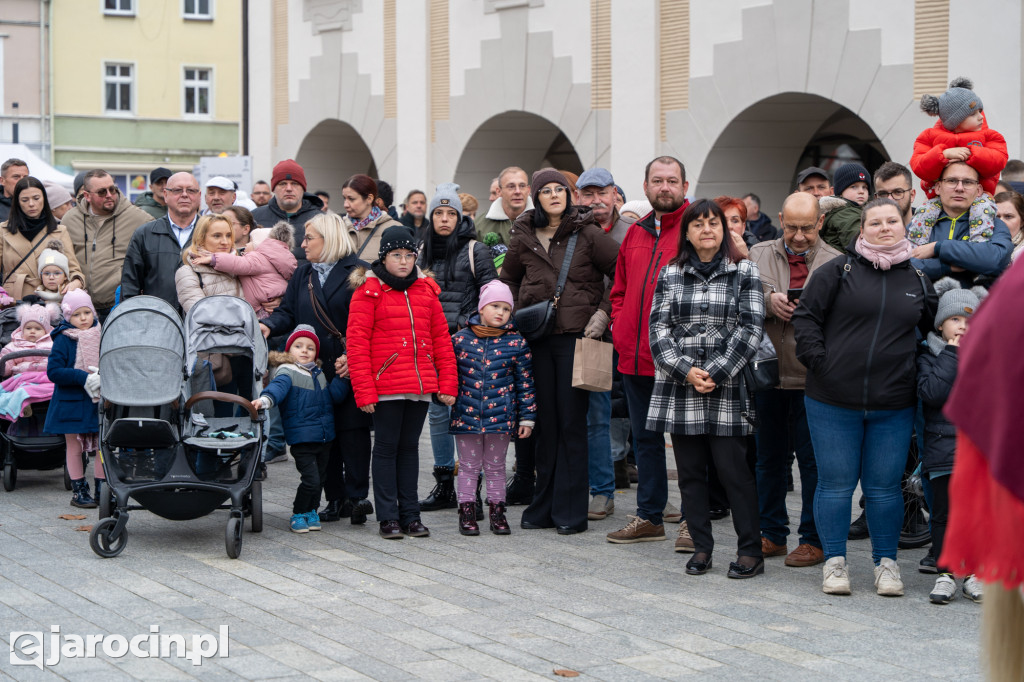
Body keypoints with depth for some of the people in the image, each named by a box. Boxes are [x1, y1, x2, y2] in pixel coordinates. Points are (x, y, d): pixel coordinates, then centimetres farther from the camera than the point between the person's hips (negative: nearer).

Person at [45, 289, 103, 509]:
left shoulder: (101, 337, 4)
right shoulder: (63, 340, -7)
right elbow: (53, 371, -14)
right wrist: (84, 378, -21)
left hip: (99, 403, 3)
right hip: (72, 404, -3)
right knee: (75, 447, 5)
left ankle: (101, 489, 15)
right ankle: (78, 491, 14)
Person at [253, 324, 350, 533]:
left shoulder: (319, 373, 15)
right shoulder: (287, 372, -6)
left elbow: (335, 395, 12)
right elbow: (278, 386, -26)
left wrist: (342, 377, -2)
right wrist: (265, 399, -46)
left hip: (325, 437, 7)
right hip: (301, 439, -7)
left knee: (320, 478, 12)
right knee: (310, 479, -12)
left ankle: (311, 511, 31)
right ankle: (297, 514, 7)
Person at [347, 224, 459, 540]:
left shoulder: (426, 290, 10)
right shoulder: (369, 291, -3)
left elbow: (442, 338, 11)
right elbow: (357, 343, -7)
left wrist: (448, 384, 5)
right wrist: (364, 392, -12)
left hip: (421, 384, 4)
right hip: (386, 386, -4)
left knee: (409, 446, 11)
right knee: (387, 447, 2)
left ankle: (410, 514, 16)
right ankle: (388, 517, 7)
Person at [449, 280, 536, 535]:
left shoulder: (516, 342, 0)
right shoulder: (461, 339, 1)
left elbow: (525, 382, 2)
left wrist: (527, 417, 1)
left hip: (501, 417, 0)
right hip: (466, 416, 0)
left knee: (496, 466, 10)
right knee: (468, 466, 7)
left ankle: (497, 510, 18)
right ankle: (467, 511, 14)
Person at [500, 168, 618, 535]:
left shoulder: (588, 234, -2)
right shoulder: (523, 237, 8)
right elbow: (508, 279, 23)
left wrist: (603, 312, -5)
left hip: (575, 336, -3)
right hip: (537, 337, 3)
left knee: (572, 422, -2)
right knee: (544, 420, 6)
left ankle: (571, 511, 3)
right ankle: (543, 506, 13)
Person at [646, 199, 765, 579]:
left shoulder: (745, 273, 4)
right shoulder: (670, 275, 11)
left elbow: (750, 330, -3)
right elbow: (658, 328, 4)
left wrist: (714, 372, -11)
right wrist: (686, 370, -10)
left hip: (726, 389, -3)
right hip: (679, 389, 3)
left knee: (732, 468, -6)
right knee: (690, 471, 6)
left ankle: (750, 551, 3)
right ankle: (701, 547, 16)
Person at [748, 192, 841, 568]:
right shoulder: (758, 255, 10)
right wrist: (768, 301, -14)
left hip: (813, 379, -3)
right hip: (766, 372, 3)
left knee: (814, 460, 1)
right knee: (769, 456, 12)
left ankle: (814, 539, 11)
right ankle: (772, 534, 24)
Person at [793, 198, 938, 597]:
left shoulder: (918, 280, 10)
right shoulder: (838, 271, 0)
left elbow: (931, 330, 21)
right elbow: (805, 315, 0)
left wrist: (918, 370, 10)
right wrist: (817, 359, -8)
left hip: (894, 406, 2)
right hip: (833, 400, -2)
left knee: (884, 486, 6)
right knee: (836, 483, 3)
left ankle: (886, 563, 19)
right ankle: (834, 561, 14)